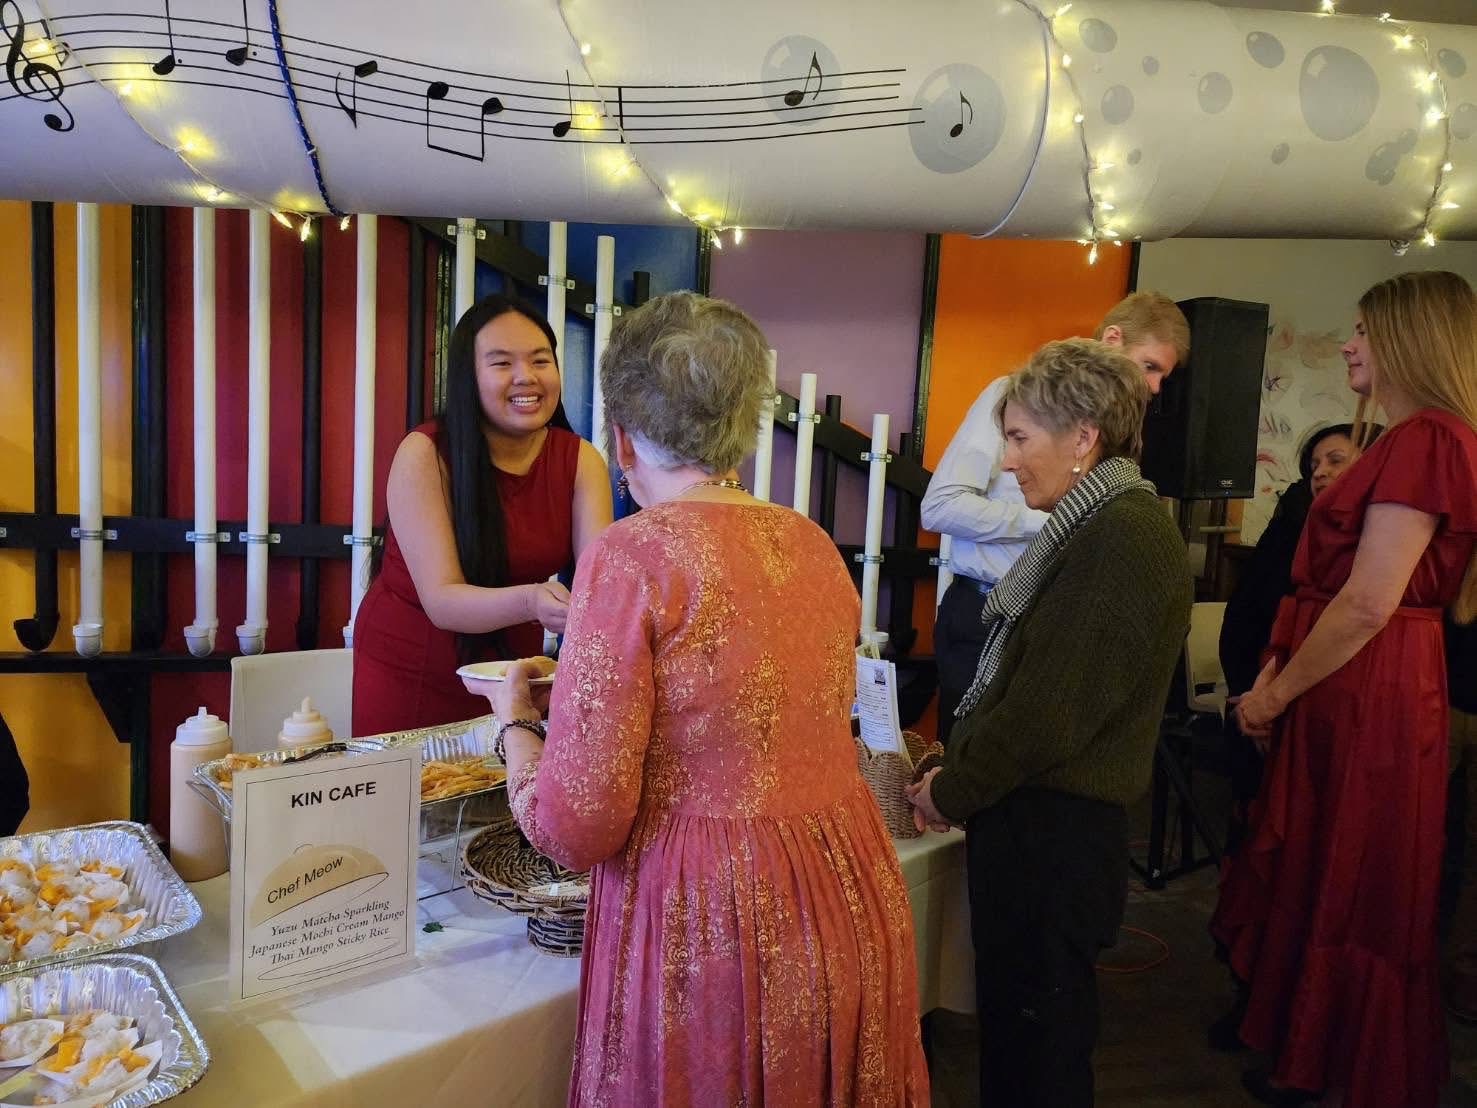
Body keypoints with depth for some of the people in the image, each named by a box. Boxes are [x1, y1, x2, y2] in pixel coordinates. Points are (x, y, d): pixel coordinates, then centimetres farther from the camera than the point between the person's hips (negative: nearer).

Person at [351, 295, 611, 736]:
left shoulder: (581, 461, -8)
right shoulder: (425, 455, -18)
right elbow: (441, 600, -25)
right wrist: (531, 602, -44)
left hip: (511, 667, 3)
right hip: (408, 672, -3)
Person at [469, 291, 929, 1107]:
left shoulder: (633, 557, -17)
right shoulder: (814, 545, 2)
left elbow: (575, 827, -16)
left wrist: (514, 720, 4)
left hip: (708, 932, -6)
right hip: (853, 912, 6)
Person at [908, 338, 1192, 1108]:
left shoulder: (1123, 538, -19)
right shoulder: (1098, 525, 13)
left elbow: (1052, 712, -22)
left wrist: (951, 792, -10)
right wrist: (959, 767, 8)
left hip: (1053, 832, -9)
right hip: (1037, 819, 9)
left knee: (1034, 1031, 6)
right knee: (1012, 1016, 19)